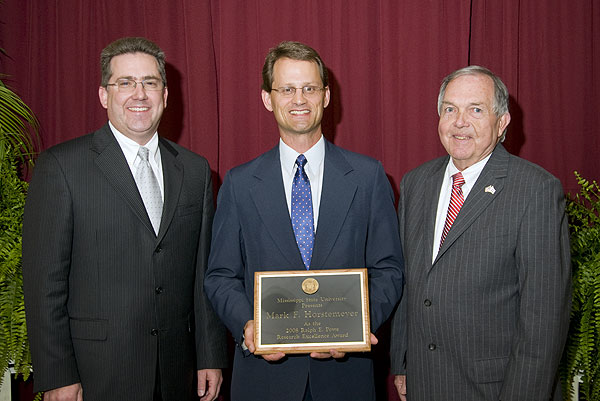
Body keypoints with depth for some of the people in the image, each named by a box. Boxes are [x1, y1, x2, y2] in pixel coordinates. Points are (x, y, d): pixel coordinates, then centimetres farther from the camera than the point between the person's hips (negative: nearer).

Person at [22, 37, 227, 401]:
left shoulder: (195, 169, 8)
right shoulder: (61, 166, -5)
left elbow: (204, 272, 8)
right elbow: (45, 280, -7)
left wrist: (211, 358, 5)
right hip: (97, 372, -3)